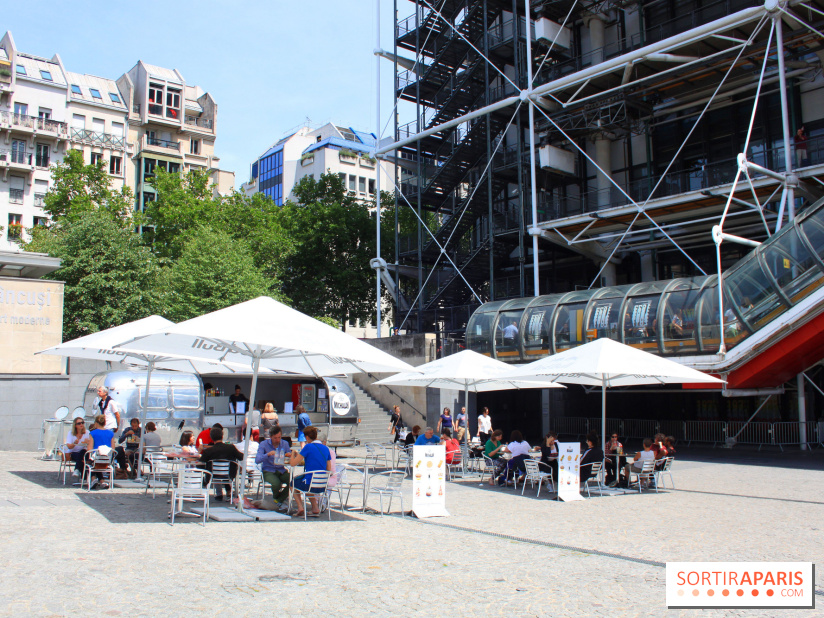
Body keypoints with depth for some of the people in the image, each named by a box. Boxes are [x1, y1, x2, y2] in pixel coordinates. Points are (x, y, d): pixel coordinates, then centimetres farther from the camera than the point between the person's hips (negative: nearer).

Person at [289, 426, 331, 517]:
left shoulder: (308, 447, -11)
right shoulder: (326, 448, 6)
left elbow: (293, 463, -11)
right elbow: (329, 470, 10)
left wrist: (293, 454, 11)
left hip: (310, 484, -6)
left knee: (293, 482, 26)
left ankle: (300, 507, 9)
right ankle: (315, 508, 24)